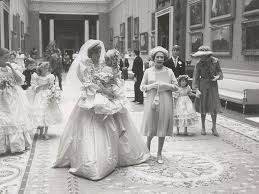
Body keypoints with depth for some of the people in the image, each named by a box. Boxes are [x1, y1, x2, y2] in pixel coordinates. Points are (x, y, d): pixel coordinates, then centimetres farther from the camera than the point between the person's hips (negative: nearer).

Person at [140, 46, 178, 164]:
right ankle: (147, 144, 31)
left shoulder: (169, 72, 6)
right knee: (151, 129, 0)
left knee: (162, 128, 4)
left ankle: (159, 154, 18)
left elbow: (176, 87, 6)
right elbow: (142, 87, 7)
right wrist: (152, 86, -10)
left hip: (165, 103, 1)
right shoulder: (148, 71, 5)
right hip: (152, 102, -1)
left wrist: (166, 86, -11)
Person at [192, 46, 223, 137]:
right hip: (203, 85, 0)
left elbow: (219, 71, 6)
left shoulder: (215, 61, -7)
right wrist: (196, 90, -15)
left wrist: (217, 76, -16)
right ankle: (203, 127, 22)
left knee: (214, 106, -3)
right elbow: (196, 77, -8)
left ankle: (214, 127, 13)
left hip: (213, 85, 1)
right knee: (203, 106, 7)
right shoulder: (199, 64, -9)